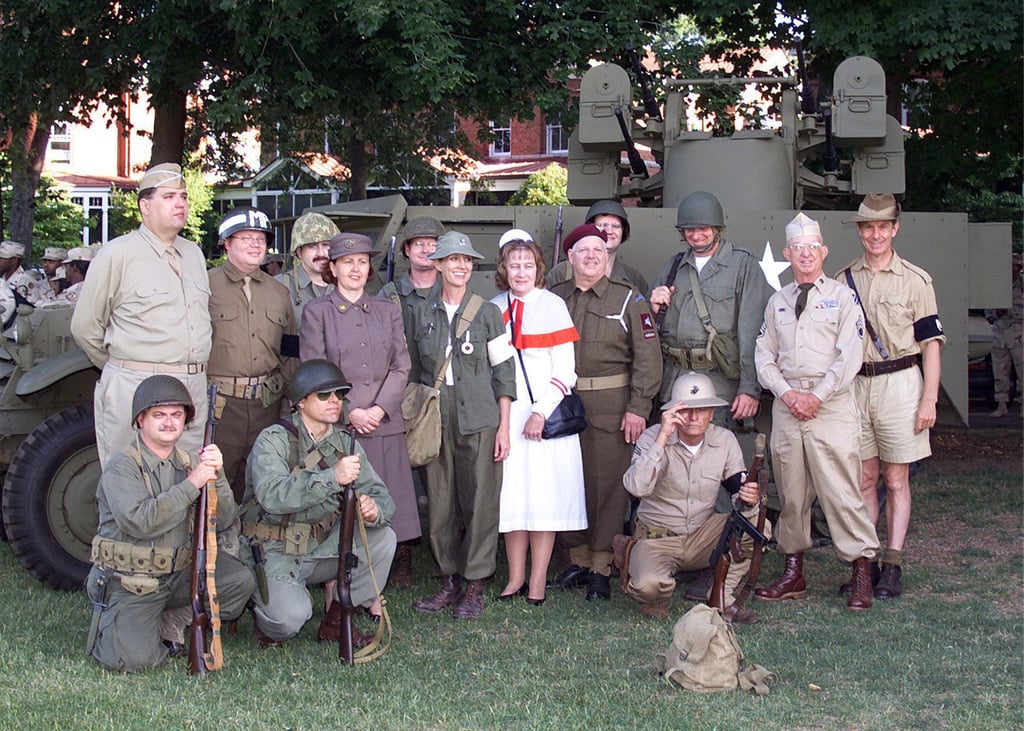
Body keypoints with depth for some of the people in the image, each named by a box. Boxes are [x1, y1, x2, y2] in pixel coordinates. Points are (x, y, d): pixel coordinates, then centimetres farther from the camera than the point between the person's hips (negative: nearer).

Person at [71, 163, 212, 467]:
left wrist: (191, 371, 13)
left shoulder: (194, 253, 16)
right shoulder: (117, 254, -3)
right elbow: (85, 327, 1)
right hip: (136, 389, -5)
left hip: (194, 388, 6)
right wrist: (119, 366, 10)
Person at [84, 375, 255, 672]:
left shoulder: (189, 462, 8)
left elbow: (224, 518, 0)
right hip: (130, 581, -6)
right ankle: (108, 624, 13)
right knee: (135, 659, -22)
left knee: (240, 581, -15)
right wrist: (192, 484, -26)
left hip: (180, 572, 6)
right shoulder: (121, 468, -11)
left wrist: (216, 475, -17)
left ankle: (169, 621, 3)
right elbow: (141, 522, -28)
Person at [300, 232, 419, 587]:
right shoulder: (316, 312, 5)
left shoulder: (387, 312, 15)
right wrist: (349, 412, -10)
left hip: (385, 425, 3)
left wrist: (380, 408, -6)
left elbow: (400, 368, 9)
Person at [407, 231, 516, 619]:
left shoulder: (488, 313, 3)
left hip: (479, 420, -2)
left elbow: (503, 372, 3)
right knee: (439, 504, 4)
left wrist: (504, 426, -2)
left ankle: (474, 587, 7)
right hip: (435, 422, 3)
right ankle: (449, 582, 17)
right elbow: (413, 371, 15)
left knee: (480, 502, -2)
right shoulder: (421, 314, 10)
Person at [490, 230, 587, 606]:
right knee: (511, 494, 3)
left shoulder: (553, 305, 0)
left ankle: (537, 581, 3)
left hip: (547, 414, -3)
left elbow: (565, 370, -4)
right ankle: (515, 577, 11)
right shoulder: (494, 308, 10)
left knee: (545, 494, -3)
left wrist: (540, 412, -13)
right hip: (505, 412, 3)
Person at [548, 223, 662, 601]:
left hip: (610, 408, -3)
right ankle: (577, 559, 20)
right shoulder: (554, 299, 11)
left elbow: (647, 357, -2)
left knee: (607, 483, -1)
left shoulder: (628, 300, 3)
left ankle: (601, 567, 8)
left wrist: (638, 408, -10)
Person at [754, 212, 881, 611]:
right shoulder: (778, 301, 16)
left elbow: (850, 355, -5)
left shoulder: (843, 297, 3)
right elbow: (764, 354, 12)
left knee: (840, 490, -9)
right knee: (790, 492, 7)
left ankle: (861, 572, -1)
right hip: (787, 404, 4)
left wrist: (816, 396, -11)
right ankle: (793, 572, 16)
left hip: (831, 404, -4)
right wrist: (787, 393, -4)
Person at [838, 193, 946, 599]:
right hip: (854, 384, 3)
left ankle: (892, 566, 6)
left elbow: (931, 343, -2)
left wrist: (929, 399, -8)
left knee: (896, 479, 2)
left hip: (899, 383, -3)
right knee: (865, 478, 7)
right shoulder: (843, 281, 9)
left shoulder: (915, 280, 0)